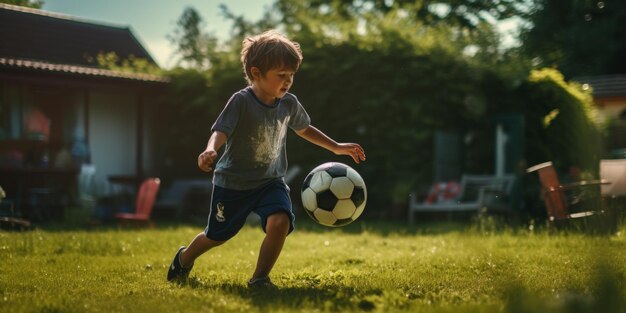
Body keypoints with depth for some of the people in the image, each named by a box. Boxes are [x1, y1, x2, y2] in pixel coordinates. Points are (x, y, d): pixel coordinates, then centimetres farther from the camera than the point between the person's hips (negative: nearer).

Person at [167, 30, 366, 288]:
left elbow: (303, 129, 16)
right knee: (217, 235, 14)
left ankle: (260, 278, -8)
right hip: (233, 181, -3)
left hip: (270, 181, 3)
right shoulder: (241, 101, -21)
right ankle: (185, 258, 48)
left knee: (280, 222, -26)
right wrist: (210, 150, -53)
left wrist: (336, 147, 16)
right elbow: (221, 131, -31)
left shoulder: (289, 104, -4)